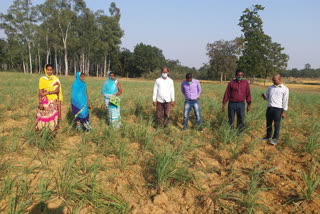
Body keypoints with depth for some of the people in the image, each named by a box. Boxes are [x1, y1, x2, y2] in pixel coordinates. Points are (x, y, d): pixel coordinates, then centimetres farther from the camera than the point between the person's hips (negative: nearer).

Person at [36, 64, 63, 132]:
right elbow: (40, 92, -3)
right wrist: (40, 103, -10)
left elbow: (57, 90, -4)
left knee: (53, 116, 2)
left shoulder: (56, 79, 3)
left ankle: (53, 131, 13)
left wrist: (48, 92, -15)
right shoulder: (42, 79, 0)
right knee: (43, 116, 0)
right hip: (44, 101, -1)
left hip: (53, 101, 1)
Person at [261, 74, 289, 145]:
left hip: (278, 109, -4)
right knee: (268, 123, 10)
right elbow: (266, 98, 19)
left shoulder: (285, 89, 1)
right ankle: (268, 136, 23)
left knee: (276, 124, -2)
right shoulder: (270, 87, 14)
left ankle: (275, 139, 6)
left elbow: (285, 101, -1)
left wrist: (284, 112, -6)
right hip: (269, 108, 5)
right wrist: (264, 96, -6)